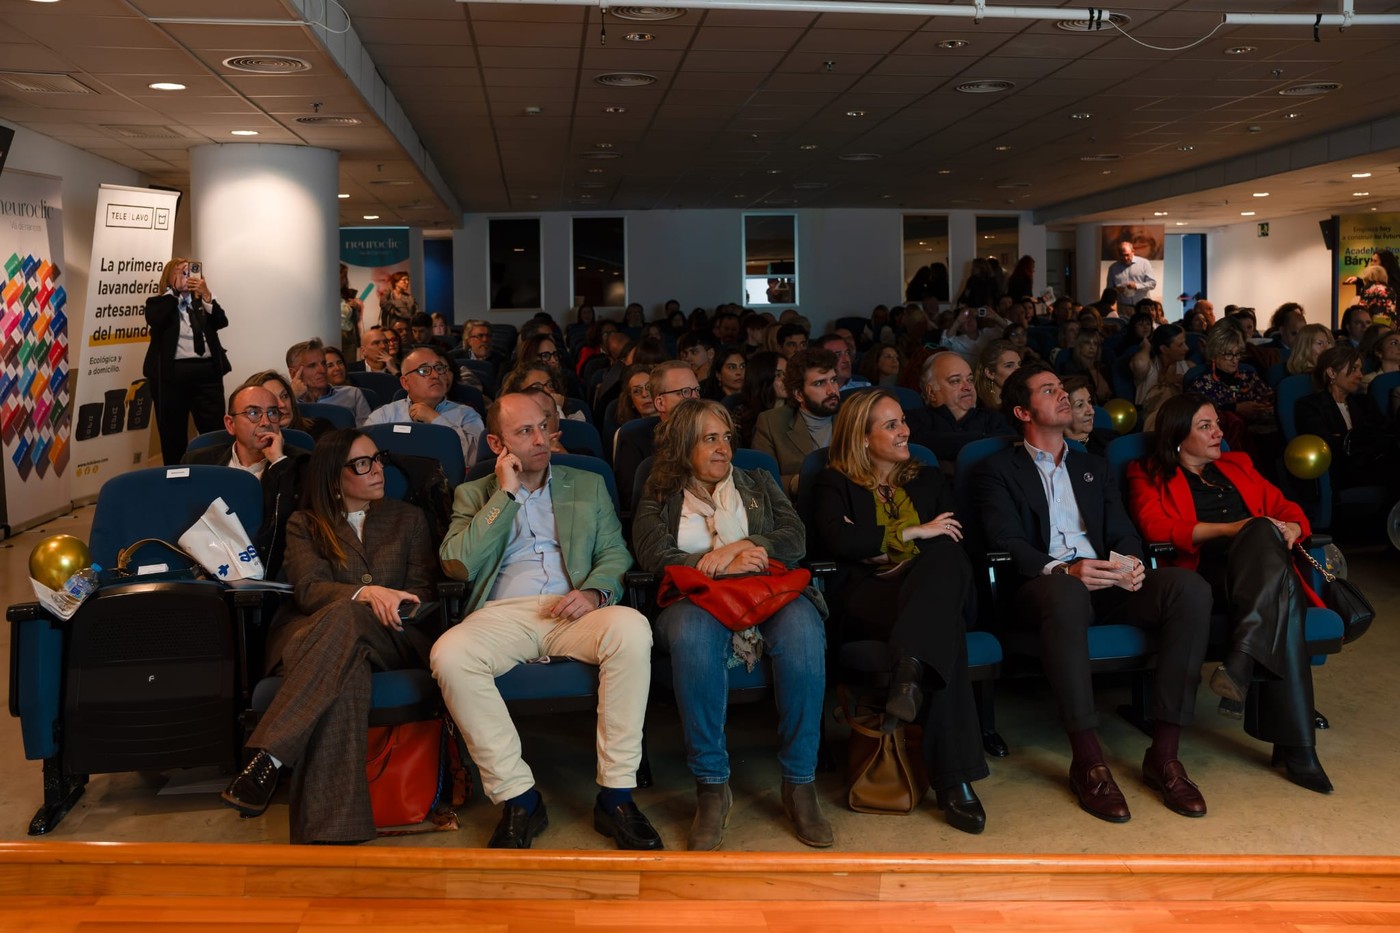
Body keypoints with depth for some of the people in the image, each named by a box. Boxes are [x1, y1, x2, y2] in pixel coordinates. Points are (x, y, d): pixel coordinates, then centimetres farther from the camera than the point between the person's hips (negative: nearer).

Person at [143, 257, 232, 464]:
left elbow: (221, 322, 2)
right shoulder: (158, 304, 10)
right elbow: (154, 320, -12)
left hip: (206, 372, 2)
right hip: (171, 374, -2)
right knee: (173, 436, 3)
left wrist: (206, 295, -7)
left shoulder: (202, 303, 18)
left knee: (215, 432, -4)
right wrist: (174, 290, -5)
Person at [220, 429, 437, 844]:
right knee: (346, 672, -41)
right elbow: (307, 588, -1)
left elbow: (420, 591, 13)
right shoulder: (304, 525, 18)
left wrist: (391, 605, -12)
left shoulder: (408, 519, 23)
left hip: (389, 639, 0)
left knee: (345, 617, -39)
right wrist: (366, 592, -22)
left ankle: (269, 756, -49)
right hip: (309, 636, 0)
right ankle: (333, 829, -51)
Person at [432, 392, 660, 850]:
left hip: (572, 613, 1)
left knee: (632, 629, -34)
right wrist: (505, 494, 2)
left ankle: (615, 795, -24)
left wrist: (594, 591, -10)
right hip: (503, 615, 0)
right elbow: (457, 564, 2)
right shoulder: (474, 495, 19)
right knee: (449, 654, -34)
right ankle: (518, 799, -21)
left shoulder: (588, 485, 23)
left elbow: (615, 553, 13)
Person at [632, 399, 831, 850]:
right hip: (698, 599, -1)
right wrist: (722, 565, -10)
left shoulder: (759, 483, 27)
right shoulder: (658, 497, 21)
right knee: (692, 632, -40)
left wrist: (740, 547, -5)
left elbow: (794, 539, 12)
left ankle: (800, 783, -25)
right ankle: (711, 786, -27)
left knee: (801, 628, -36)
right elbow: (656, 558, 2)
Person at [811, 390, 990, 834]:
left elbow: (955, 543, 10)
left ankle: (912, 670, -55)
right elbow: (837, 541, -8)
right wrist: (914, 533, -6)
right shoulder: (835, 483, 14)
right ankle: (953, 779, -44)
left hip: (934, 587, 3)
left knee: (945, 559, -37)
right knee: (945, 630, -37)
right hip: (868, 598, -3)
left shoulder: (929, 480, 26)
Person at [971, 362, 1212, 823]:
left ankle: (1164, 753, -24)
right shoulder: (998, 470, 11)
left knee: (1191, 587, -24)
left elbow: (1124, 531, 18)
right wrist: (1063, 570, -23)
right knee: (1065, 592, -42)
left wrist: (1132, 562, -8)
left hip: (1106, 583, 5)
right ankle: (1087, 760, -35)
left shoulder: (1093, 467, 28)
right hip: (1046, 585, -5)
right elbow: (1006, 542, -4)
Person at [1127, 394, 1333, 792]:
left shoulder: (1237, 465, 33)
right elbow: (1157, 527, -1)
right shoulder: (1149, 475, 17)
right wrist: (1230, 529, -12)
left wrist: (1291, 529, 2)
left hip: (1257, 575, 4)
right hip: (1204, 576, -4)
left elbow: (1286, 508, 28)